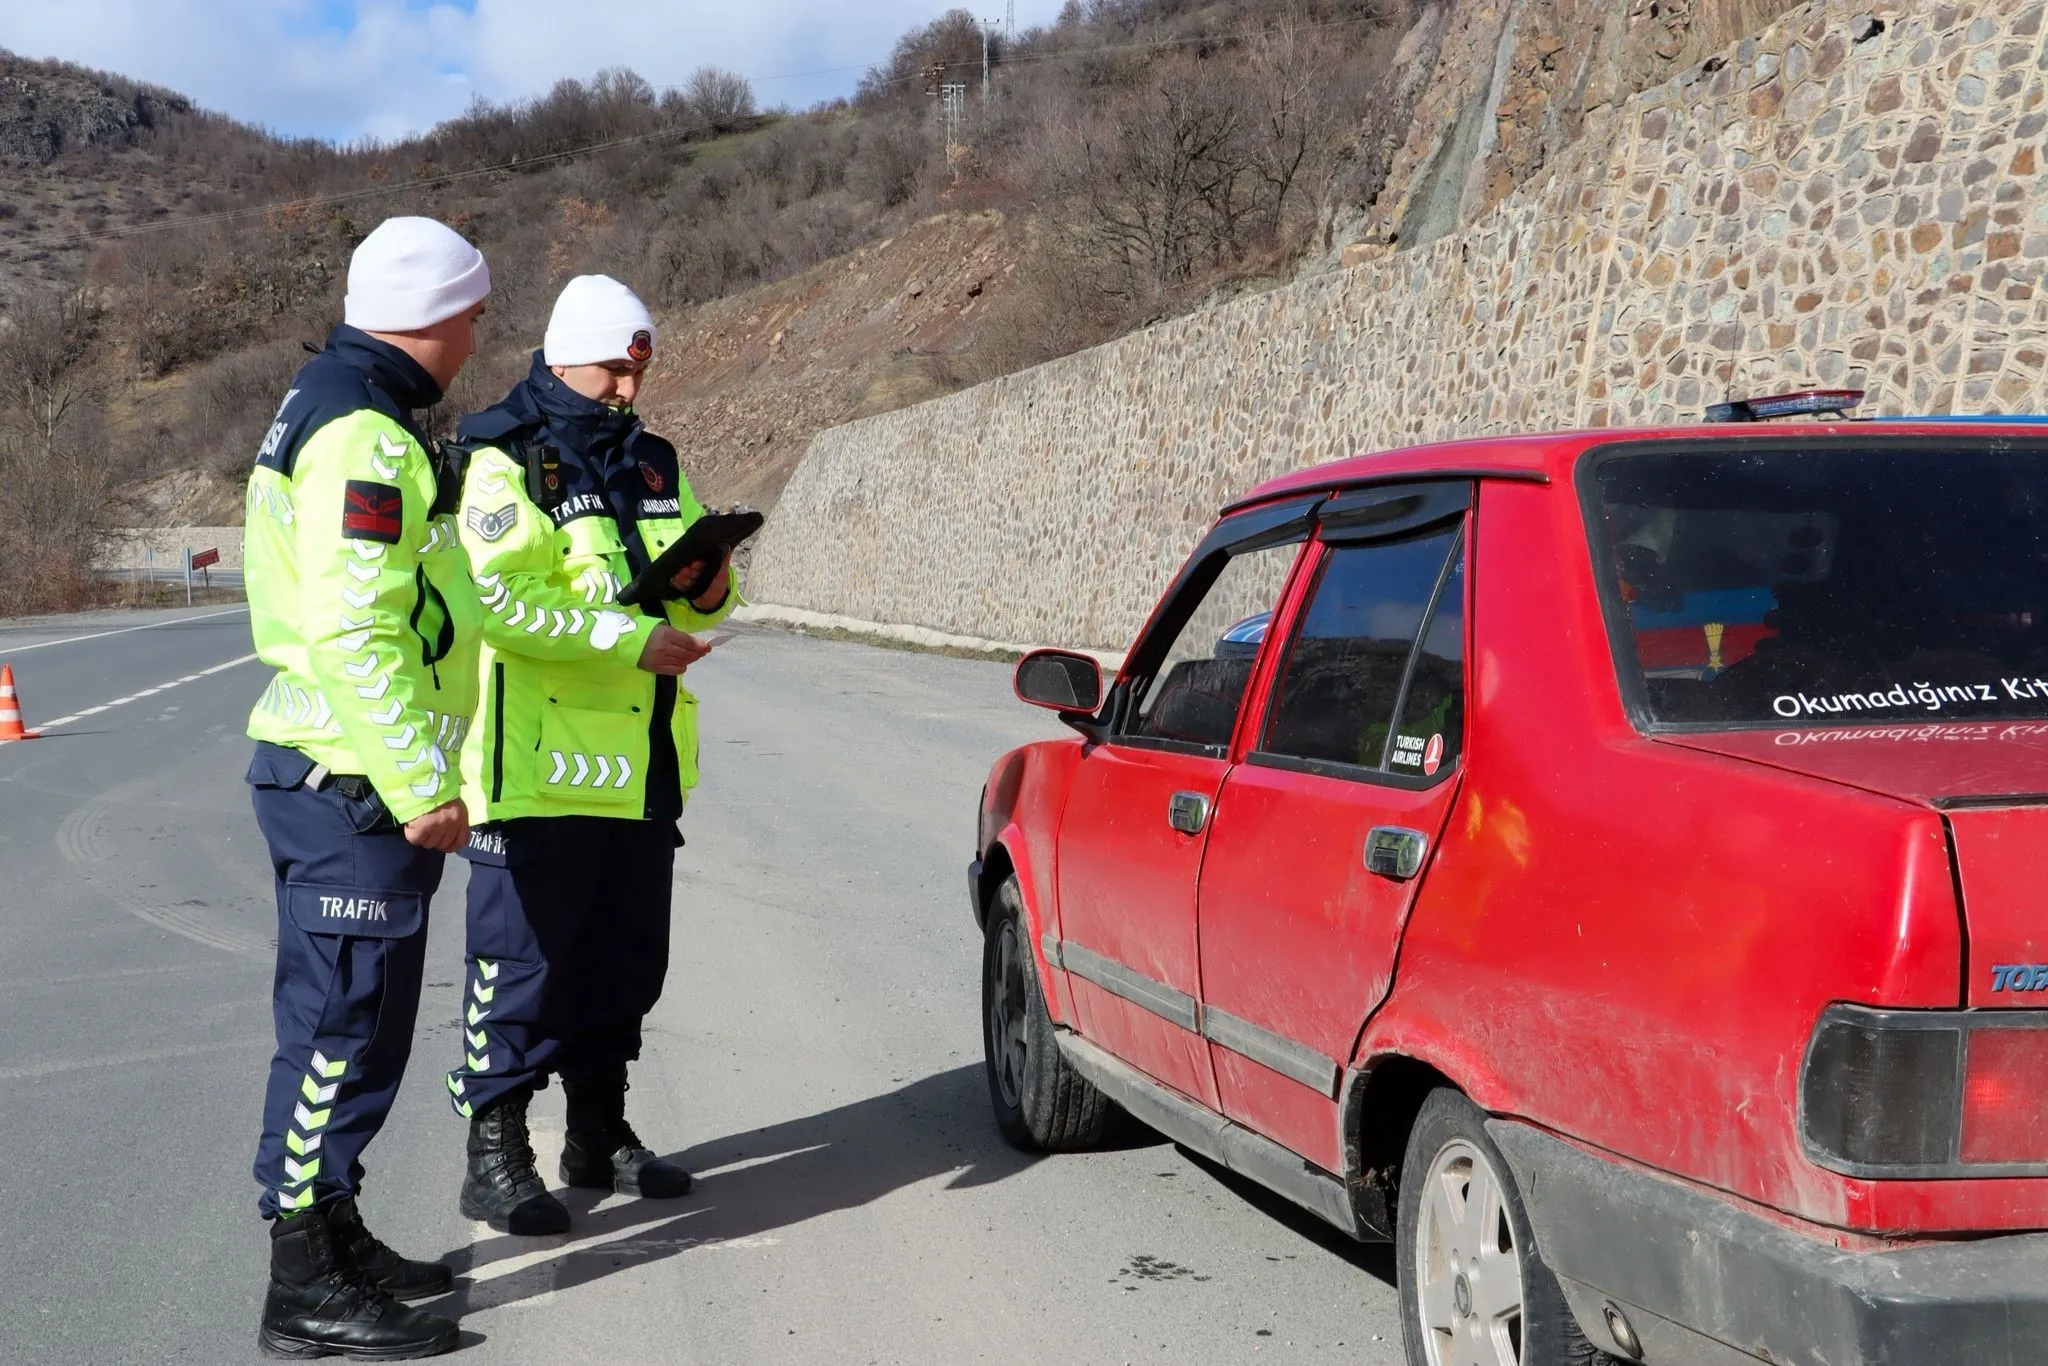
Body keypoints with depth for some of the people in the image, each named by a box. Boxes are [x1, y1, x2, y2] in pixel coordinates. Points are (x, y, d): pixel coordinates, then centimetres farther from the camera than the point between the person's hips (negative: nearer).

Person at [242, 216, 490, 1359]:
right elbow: (354, 630, -25)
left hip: (347, 780, 11)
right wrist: (422, 786, -23)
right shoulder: (364, 434, -18)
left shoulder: (338, 407, 17)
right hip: (354, 789, -11)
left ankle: (335, 1240, 32)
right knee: (345, 1029, -3)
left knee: (346, 1026, 19)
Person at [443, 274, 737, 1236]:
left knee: (625, 957, 16)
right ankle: (494, 1157, 7)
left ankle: (601, 1135, 30)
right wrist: (635, 638, -25)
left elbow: (691, 577, 23)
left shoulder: (651, 463, 16)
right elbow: (502, 600, -22)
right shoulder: (506, 464, -9)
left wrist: (709, 590, -2)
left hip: (641, 762, 8)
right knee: (523, 958, -3)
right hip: (540, 763, -8)